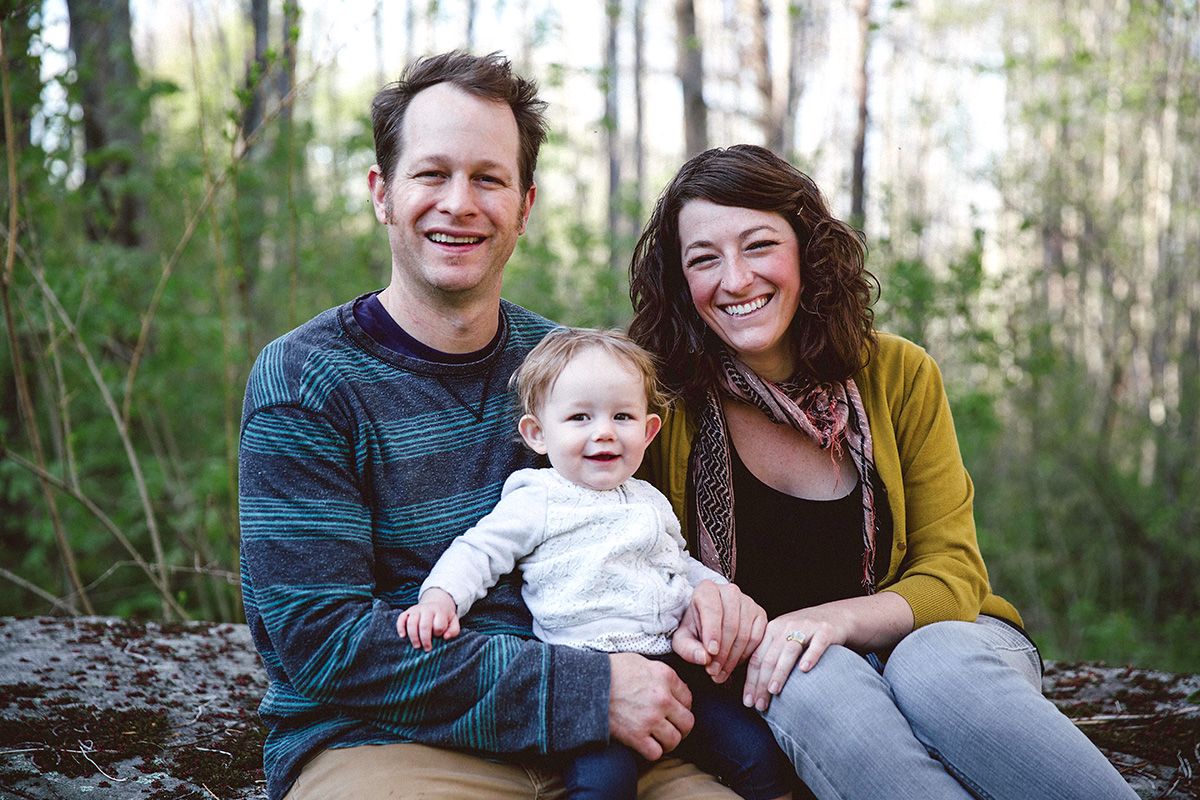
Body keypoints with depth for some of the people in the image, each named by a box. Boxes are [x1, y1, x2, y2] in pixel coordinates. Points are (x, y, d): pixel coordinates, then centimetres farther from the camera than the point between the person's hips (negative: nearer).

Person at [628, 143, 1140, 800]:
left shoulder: (900, 376, 0)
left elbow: (953, 575, -4)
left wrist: (843, 616, -24)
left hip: (939, 636, 1)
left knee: (934, 664, -34)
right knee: (814, 678, -36)